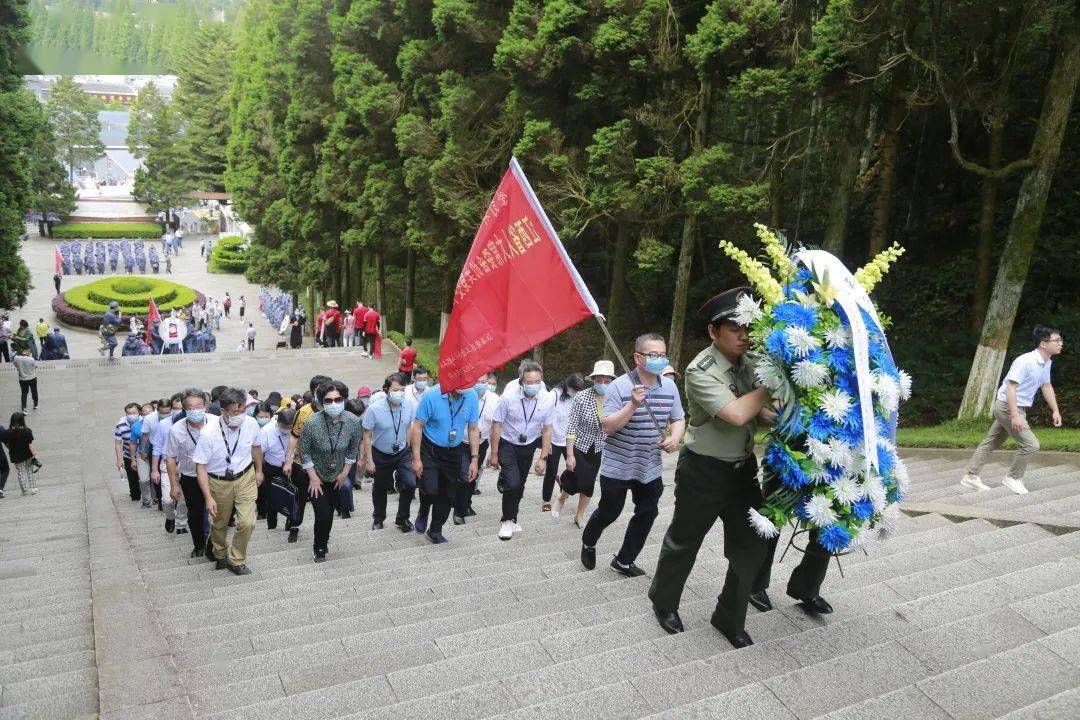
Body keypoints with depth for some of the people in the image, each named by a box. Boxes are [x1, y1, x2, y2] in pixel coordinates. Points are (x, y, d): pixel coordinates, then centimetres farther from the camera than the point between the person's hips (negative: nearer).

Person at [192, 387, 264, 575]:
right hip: (219, 482, -1)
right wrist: (208, 497, -24)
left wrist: (259, 471, 15)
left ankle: (236, 560, 19)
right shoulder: (208, 433, -28)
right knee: (220, 523, 20)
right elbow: (201, 467, -19)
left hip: (245, 478, 1)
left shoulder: (251, 424, -19)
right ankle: (219, 553, 51)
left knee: (247, 522, -8)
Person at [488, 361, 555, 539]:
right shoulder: (508, 397, -26)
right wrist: (494, 453, -9)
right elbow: (496, 425, -14)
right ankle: (507, 521, 5)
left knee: (520, 486, 14)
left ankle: (511, 519, 36)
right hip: (507, 444, -3)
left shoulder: (548, 399, -18)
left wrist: (543, 458, -5)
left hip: (528, 446, 3)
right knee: (512, 484, -18)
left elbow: (547, 429, -6)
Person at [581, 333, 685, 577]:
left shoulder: (669, 387, -1)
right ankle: (588, 543, 39)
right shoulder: (619, 386, -17)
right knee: (609, 512, 9)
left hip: (650, 467, 5)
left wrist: (675, 437, -12)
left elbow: (678, 419, 10)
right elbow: (609, 427, -19)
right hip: (618, 465, -5)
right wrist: (633, 404, -32)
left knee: (647, 514, 8)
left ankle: (624, 561, 26)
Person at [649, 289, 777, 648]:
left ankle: (729, 617, 30)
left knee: (752, 546, 10)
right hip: (703, 471, -6)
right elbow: (736, 414, -31)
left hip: (743, 468, 6)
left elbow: (759, 408, 6)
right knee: (684, 541, 13)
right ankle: (664, 602, 39)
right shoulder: (701, 371, -22)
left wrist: (765, 410, -18)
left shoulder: (748, 363, -1)